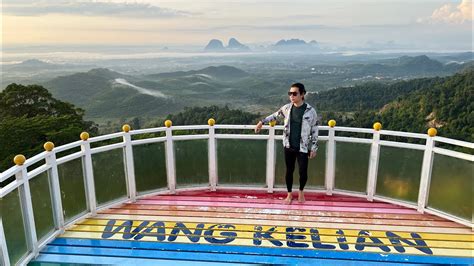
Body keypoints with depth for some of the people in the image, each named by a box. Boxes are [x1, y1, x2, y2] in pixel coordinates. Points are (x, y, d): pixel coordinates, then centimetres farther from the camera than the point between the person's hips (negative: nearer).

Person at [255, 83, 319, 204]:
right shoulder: (287, 108, -2)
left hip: (303, 148, -3)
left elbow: (314, 131, -6)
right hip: (289, 146, 3)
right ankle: (289, 194, 30)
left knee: (303, 172, 2)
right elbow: (275, 115, 18)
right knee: (289, 170, 12)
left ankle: (301, 192, 31)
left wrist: (314, 148, -6)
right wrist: (262, 122, 16)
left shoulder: (310, 111, -11)